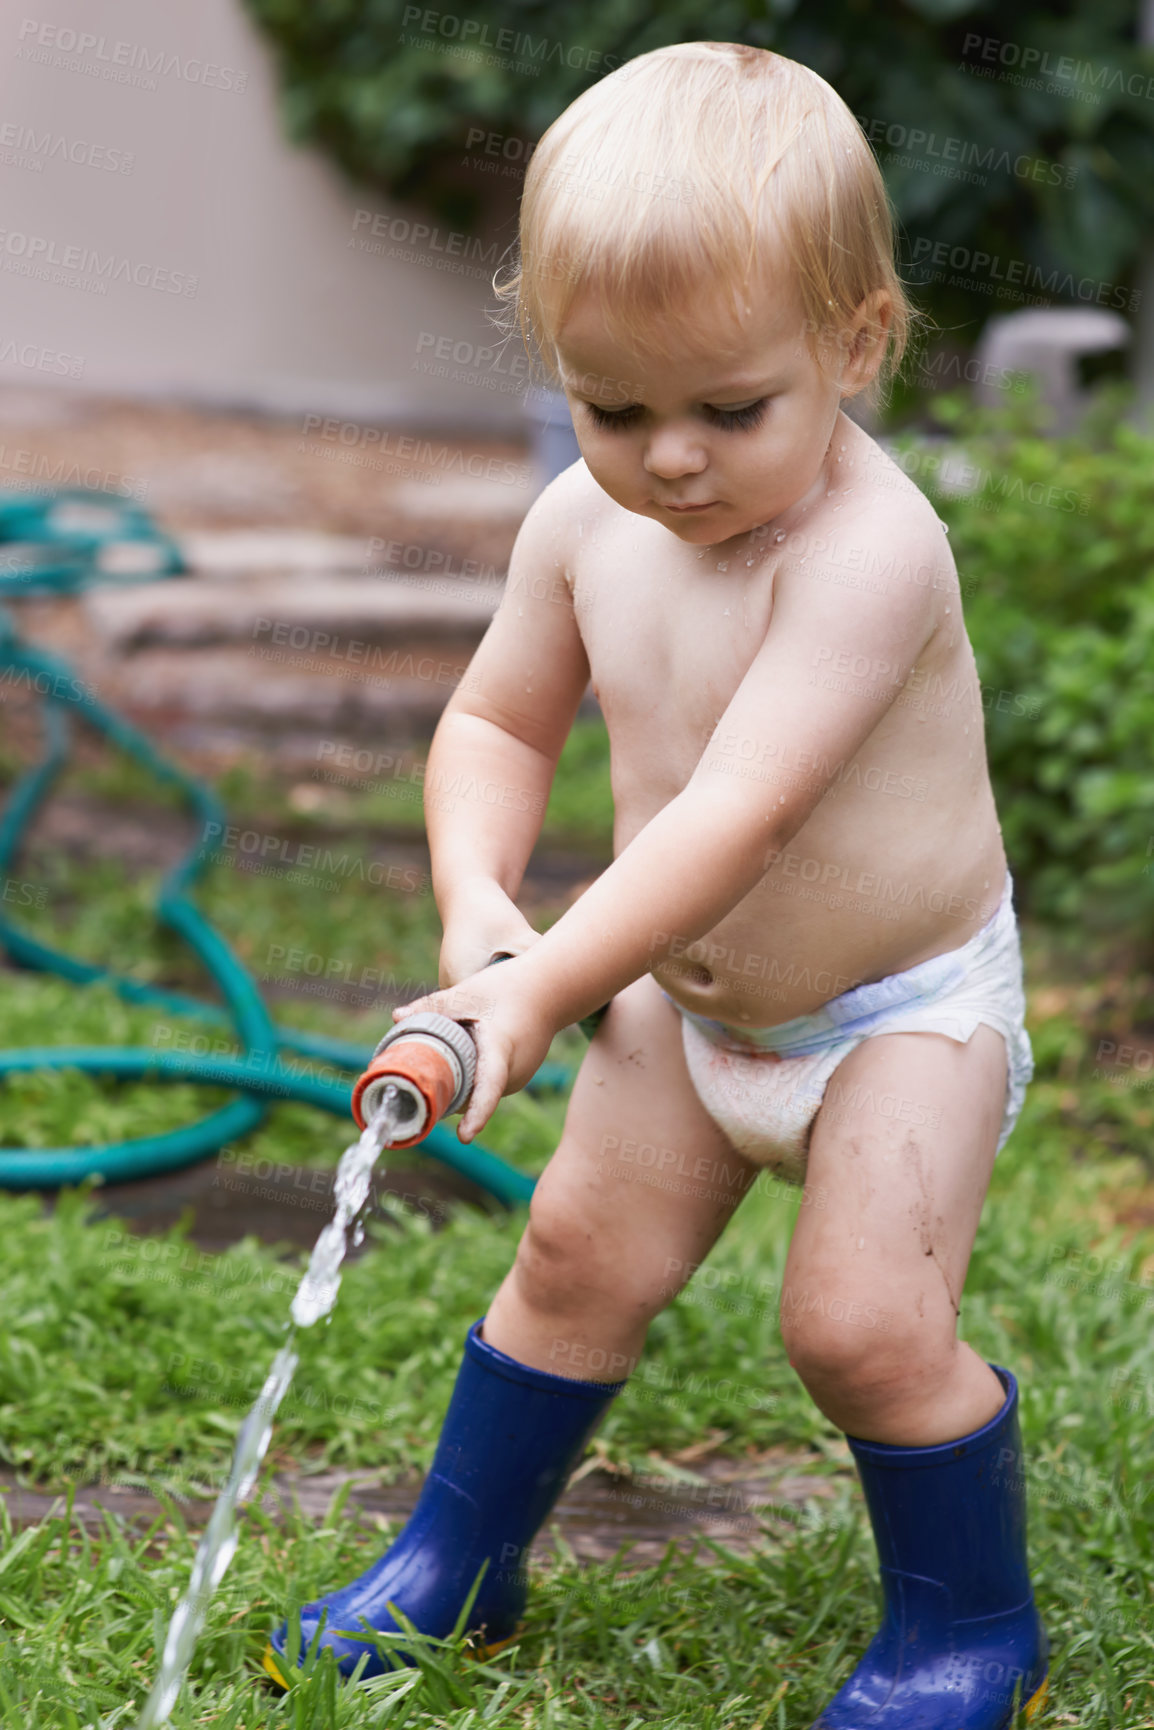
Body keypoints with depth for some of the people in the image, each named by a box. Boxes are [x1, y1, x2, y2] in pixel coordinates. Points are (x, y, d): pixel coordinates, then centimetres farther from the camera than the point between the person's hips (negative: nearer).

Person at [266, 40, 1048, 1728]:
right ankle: (458, 1560, 28)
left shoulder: (868, 549, -32)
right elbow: (498, 720, 4)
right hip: (689, 997, 6)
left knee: (860, 1319, -12)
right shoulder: (584, 525, -10)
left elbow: (736, 817, -39)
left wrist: (540, 993, -45)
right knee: (581, 1251, 9)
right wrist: (477, 903, -15)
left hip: (903, 1007, -6)